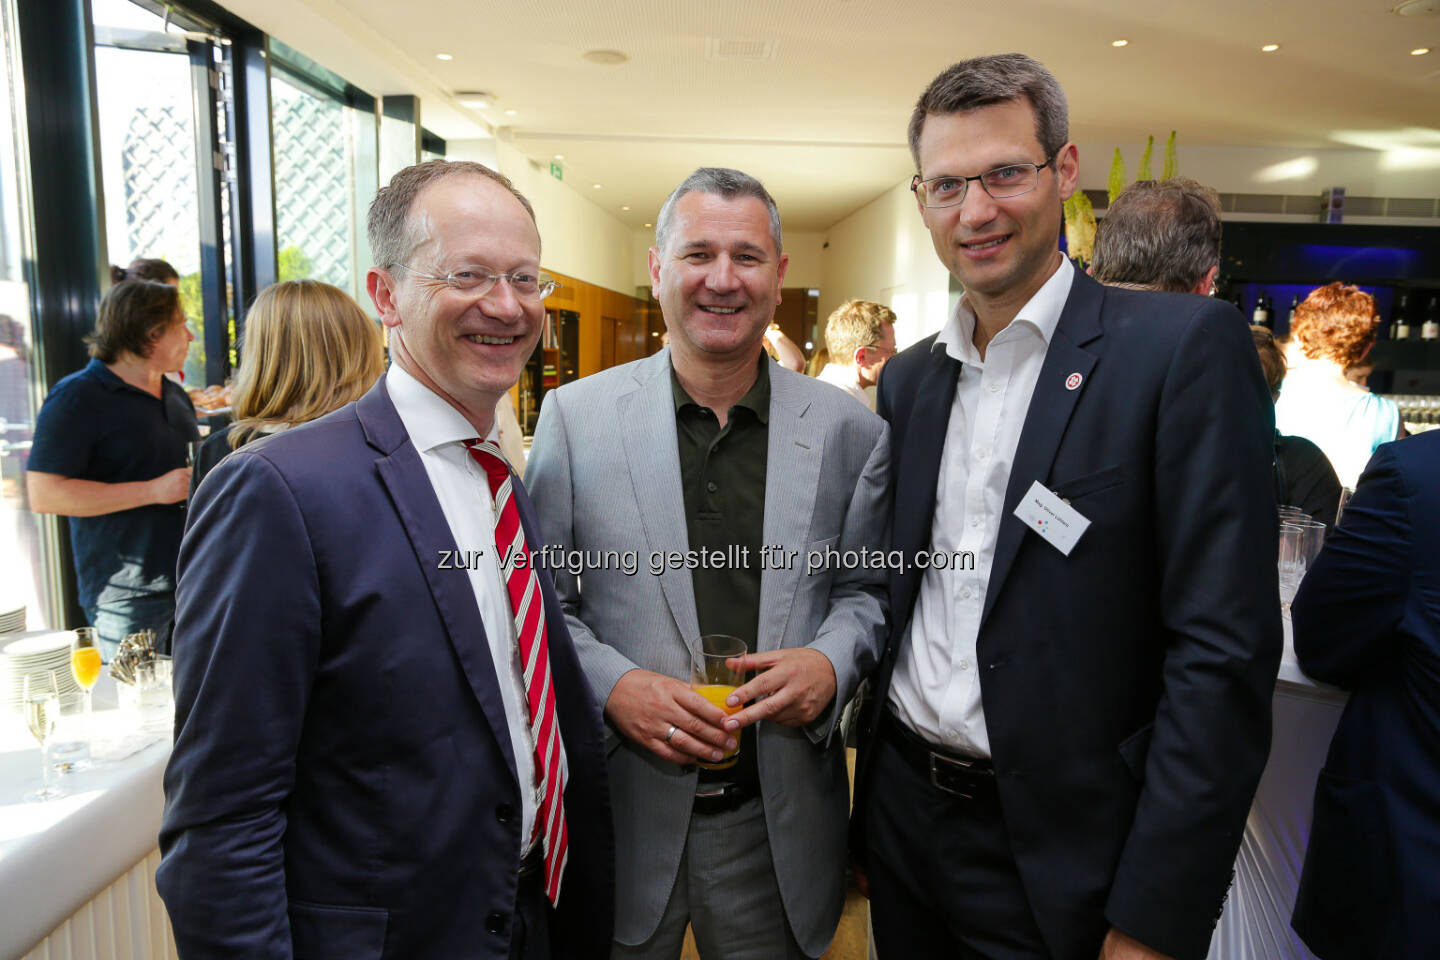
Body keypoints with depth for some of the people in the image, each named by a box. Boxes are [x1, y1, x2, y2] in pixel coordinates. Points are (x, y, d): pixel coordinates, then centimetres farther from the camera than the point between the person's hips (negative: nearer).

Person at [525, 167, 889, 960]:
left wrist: (831, 662, -13)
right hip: (619, 813, 0)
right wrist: (611, 684, -16)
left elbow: (869, 588, 6)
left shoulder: (848, 431, -1)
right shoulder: (574, 416, -4)